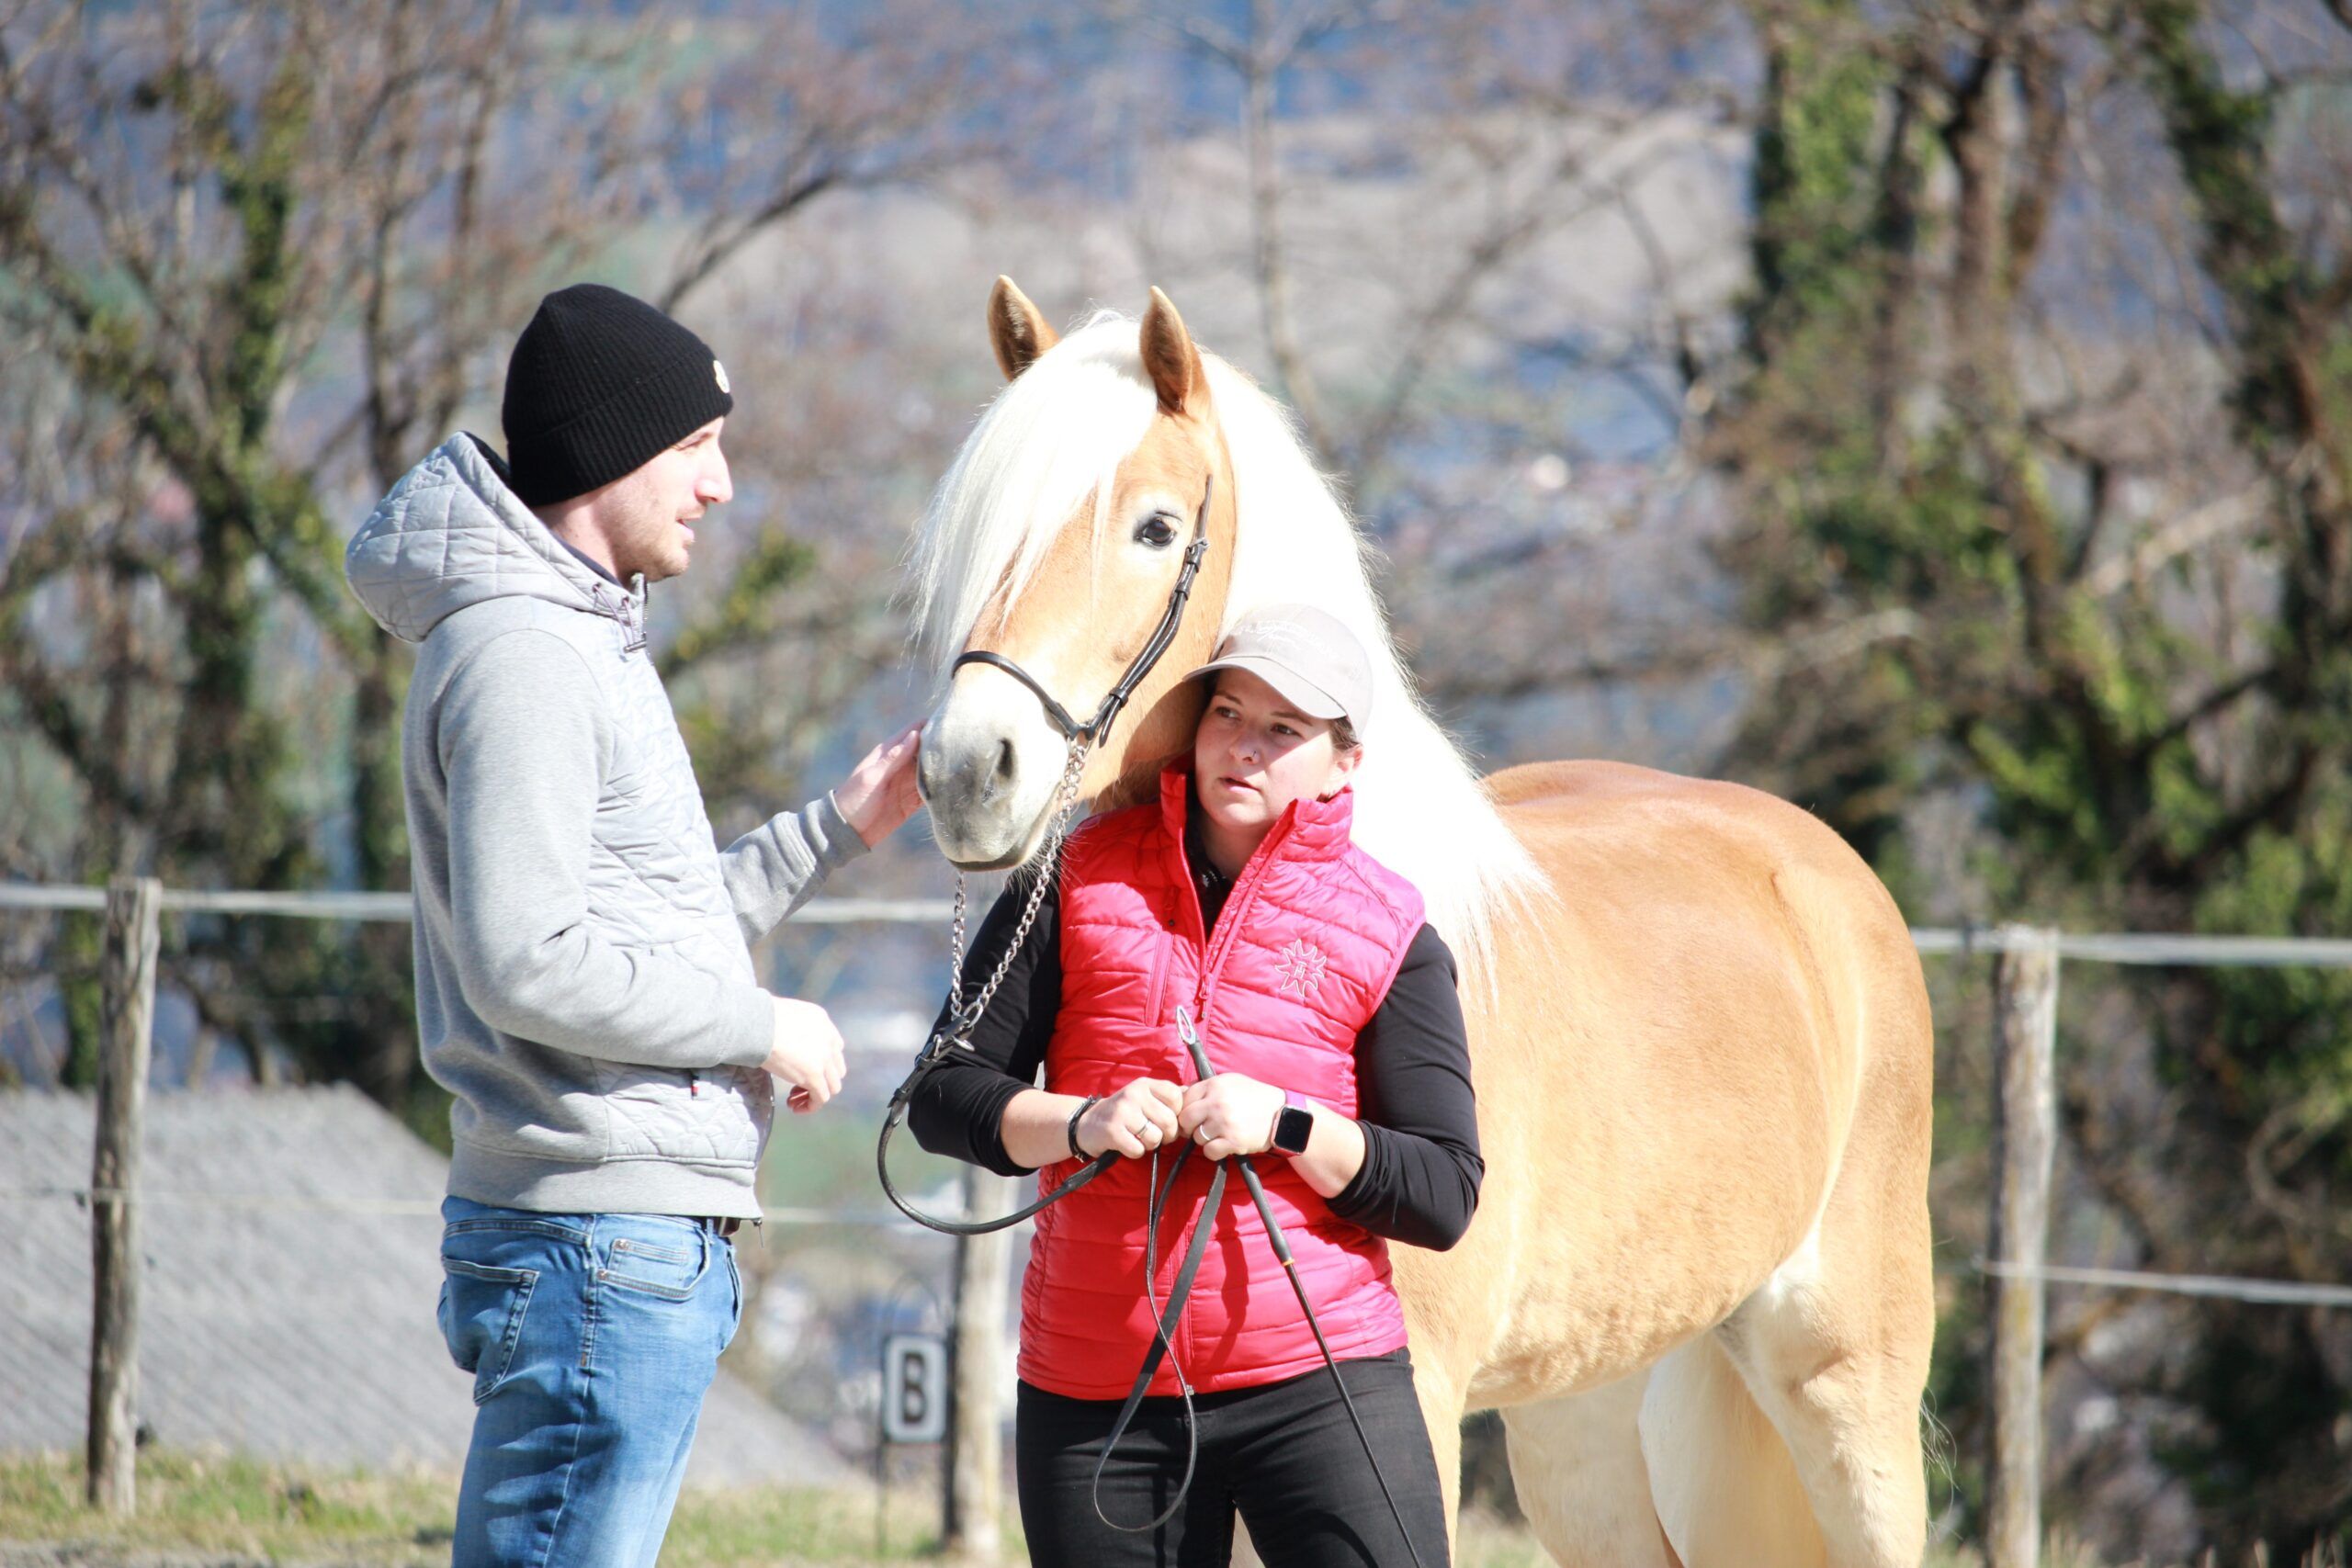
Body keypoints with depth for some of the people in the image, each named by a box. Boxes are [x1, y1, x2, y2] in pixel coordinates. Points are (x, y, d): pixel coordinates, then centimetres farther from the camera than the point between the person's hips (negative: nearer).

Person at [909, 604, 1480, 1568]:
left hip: (1322, 1385, -2)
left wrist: (1284, 1125, -16)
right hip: (1091, 1396, 2)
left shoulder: (1387, 937, 4)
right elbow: (944, 1098, 6)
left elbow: (1444, 1196, -1)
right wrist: (1083, 1123, -12)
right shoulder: (1081, 884, 8)